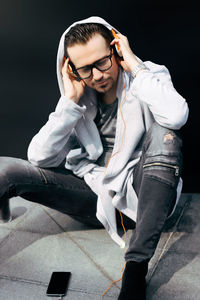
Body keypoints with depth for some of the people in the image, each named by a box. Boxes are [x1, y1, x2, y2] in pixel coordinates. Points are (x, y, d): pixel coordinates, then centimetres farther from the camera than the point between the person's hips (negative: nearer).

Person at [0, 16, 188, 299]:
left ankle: (136, 268, -36)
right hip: (97, 197, 2)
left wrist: (135, 65, -18)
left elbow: (177, 116, -29)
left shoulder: (148, 78, -4)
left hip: (141, 195, -1)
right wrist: (70, 101, -12)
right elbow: (40, 158, -6)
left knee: (162, 131, -34)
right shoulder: (80, 98, 4)